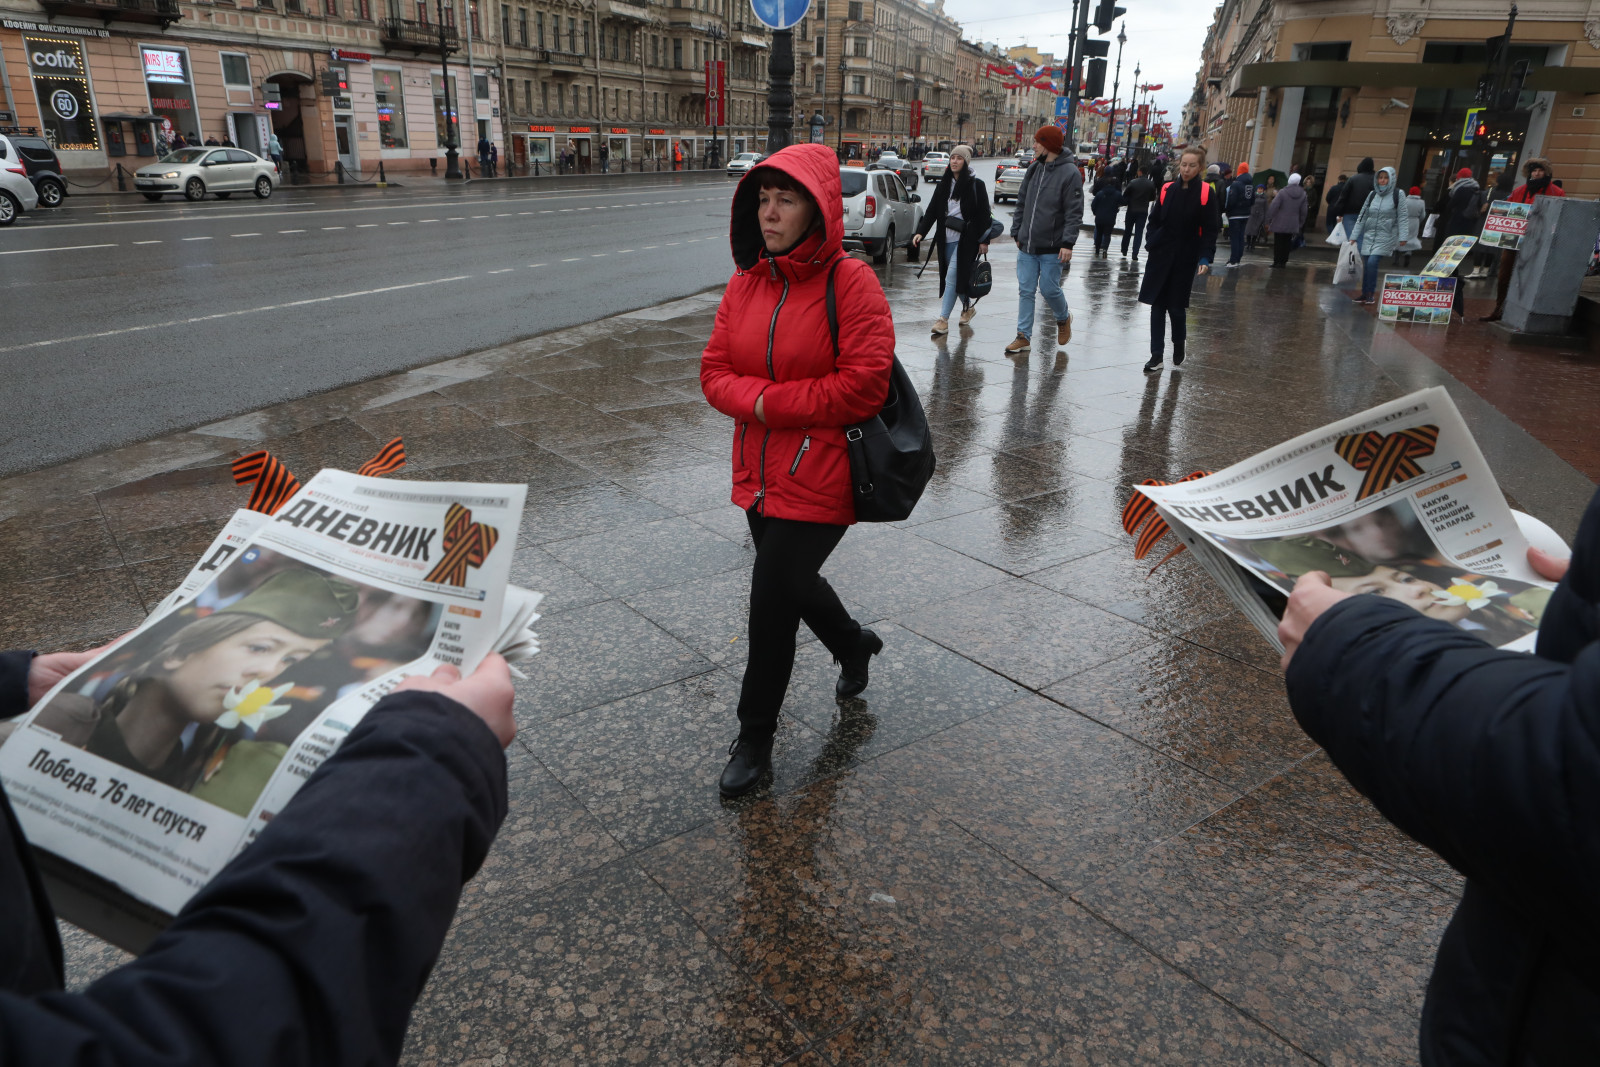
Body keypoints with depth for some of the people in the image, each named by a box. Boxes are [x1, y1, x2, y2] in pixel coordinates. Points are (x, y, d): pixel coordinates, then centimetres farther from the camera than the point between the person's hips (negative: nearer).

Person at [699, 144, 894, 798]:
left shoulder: (850, 283, -14)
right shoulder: (746, 283, 4)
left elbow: (863, 387, -21)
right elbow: (715, 372, 3)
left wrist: (767, 402, -17)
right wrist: (760, 399, -18)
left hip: (819, 478, -7)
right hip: (759, 472, 7)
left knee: (772, 595, -5)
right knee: (791, 582, 22)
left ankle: (756, 734, 16)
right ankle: (854, 647, 53)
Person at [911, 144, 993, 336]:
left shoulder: (975, 185, -3)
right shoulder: (944, 184, 11)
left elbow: (984, 214, -4)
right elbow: (932, 210, 7)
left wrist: (984, 241, -8)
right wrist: (921, 232, -4)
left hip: (966, 239, -6)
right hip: (946, 239, 6)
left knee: (952, 277, -13)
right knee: (953, 277, 13)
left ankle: (943, 319, -14)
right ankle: (969, 307, 35)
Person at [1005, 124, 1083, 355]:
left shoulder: (1069, 172, -10)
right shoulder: (1033, 169, 9)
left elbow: (1074, 212, -13)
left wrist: (1068, 243, -19)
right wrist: (1016, 232, 13)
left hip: (1052, 248, -5)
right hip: (1027, 245, 5)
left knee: (1049, 288, 1)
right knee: (1025, 290, 4)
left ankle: (1064, 318, 30)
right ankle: (1024, 337, 10)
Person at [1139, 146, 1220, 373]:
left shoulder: (1206, 193, -4)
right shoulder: (1167, 190, 4)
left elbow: (1210, 230, -6)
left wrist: (1205, 258, -16)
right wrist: (1153, 246, 1)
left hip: (1185, 259, -3)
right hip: (1161, 256, 3)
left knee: (1176, 307, 0)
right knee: (1157, 305, 1)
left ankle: (1178, 347, 26)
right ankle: (1156, 355, 6)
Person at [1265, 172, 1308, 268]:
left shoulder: (1283, 192, -10)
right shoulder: (1302, 194, 4)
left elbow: (1273, 207, -12)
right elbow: (1303, 211, 9)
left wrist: (1268, 220, -6)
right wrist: (1300, 223, 20)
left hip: (1280, 223, -4)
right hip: (1293, 225, 4)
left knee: (1278, 243, 2)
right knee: (1287, 243, 10)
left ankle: (1277, 261, 2)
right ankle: (1283, 262, 10)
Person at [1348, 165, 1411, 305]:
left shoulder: (1397, 194, -3)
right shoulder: (1372, 194, 9)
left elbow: (1403, 217, -4)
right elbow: (1362, 216, 12)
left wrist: (1403, 237, -11)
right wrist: (1354, 236, 9)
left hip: (1386, 237, -4)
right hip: (1369, 236, 4)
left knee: (1372, 262, -17)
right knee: (1367, 265, 4)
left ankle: (1371, 294, -6)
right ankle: (1364, 294, 15)